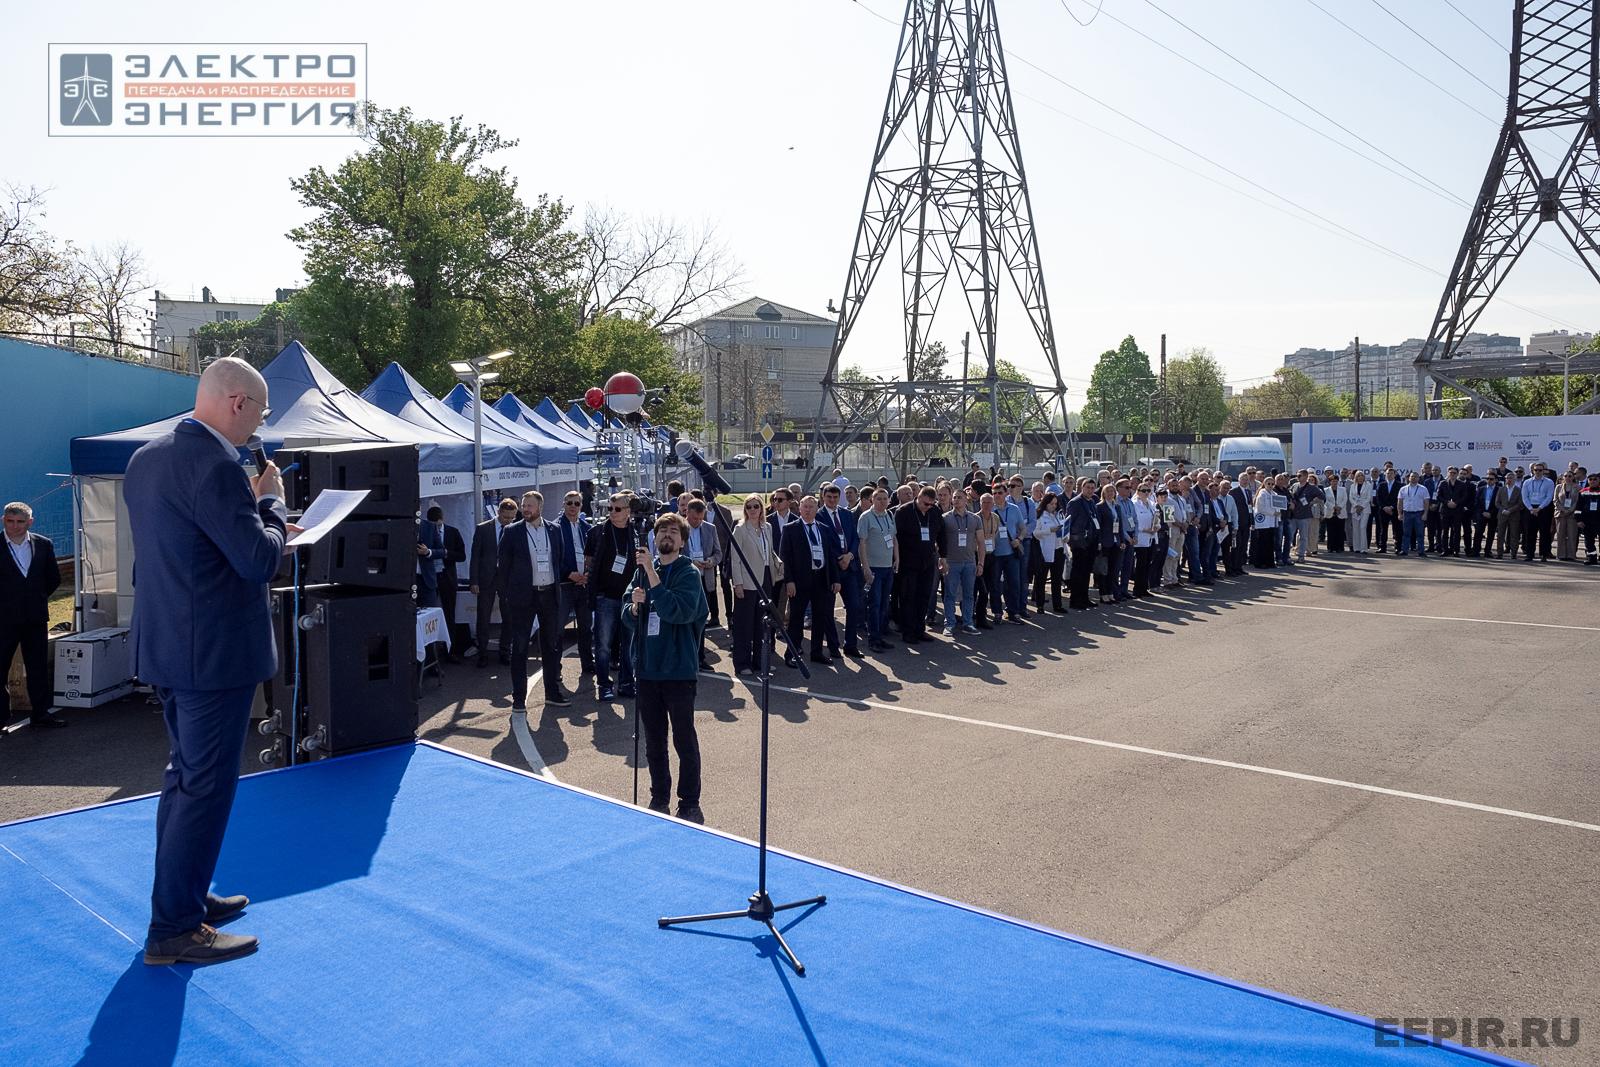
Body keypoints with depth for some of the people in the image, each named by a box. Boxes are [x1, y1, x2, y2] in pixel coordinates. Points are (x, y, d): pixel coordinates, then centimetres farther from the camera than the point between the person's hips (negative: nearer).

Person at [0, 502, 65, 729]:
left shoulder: (43, 545, 5)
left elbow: (54, 578, 14)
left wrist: (38, 599, 9)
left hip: (36, 618, 3)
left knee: (38, 668, 9)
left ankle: (40, 712, 17)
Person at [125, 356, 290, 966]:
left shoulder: (146, 458, 10)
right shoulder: (216, 464, -21)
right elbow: (260, 561, -21)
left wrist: (259, 521, 13)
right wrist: (271, 503, -6)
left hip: (165, 645, 10)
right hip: (215, 652, -10)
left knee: (186, 774, 20)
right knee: (206, 785, 0)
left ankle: (185, 896, 33)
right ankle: (174, 929, 9)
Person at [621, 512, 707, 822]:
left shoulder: (689, 574, -6)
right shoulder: (643, 572, 8)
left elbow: (677, 611, -24)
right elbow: (628, 621, 11)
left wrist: (652, 573, -24)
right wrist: (634, 605, -11)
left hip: (678, 669, -5)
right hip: (648, 668, 5)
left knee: (685, 741, 2)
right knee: (653, 742, 14)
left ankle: (690, 805, 12)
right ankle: (659, 799, 27)